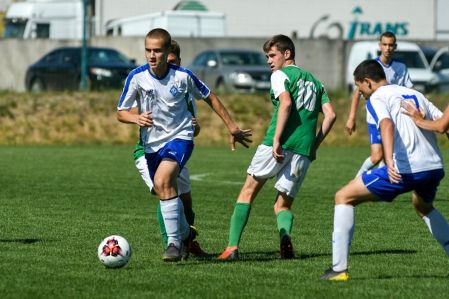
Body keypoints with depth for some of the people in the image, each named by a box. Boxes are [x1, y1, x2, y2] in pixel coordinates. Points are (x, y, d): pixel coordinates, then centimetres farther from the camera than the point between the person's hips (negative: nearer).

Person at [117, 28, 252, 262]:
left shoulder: (182, 76, -10)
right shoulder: (137, 77, -9)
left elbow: (210, 98, 6)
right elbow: (120, 113, -3)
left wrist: (232, 127, 8)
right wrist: (137, 118, -25)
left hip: (179, 137, -3)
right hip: (152, 143, 3)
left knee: (162, 181, -27)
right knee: (166, 191, 12)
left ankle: (174, 242, -22)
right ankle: (185, 234, 40)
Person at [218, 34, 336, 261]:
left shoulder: (280, 75, 3)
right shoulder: (314, 81, 23)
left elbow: (286, 103, -16)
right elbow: (330, 114, 14)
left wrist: (276, 139, -20)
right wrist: (314, 145, 16)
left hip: (280, 145, -5)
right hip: (304, 151, 5)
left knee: (248, 191, 7)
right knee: (283, 205, 11)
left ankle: (233, 246, -2)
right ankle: (285, 237, -22)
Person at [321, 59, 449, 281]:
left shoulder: (377, 98, 2)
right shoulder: (415, 95, 23)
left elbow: (387, 125, -20)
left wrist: (389, 160, -35)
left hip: (403, 170, -7)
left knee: (344, 197, 6)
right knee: (423, 206, 40)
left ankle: (339, 268, -2)